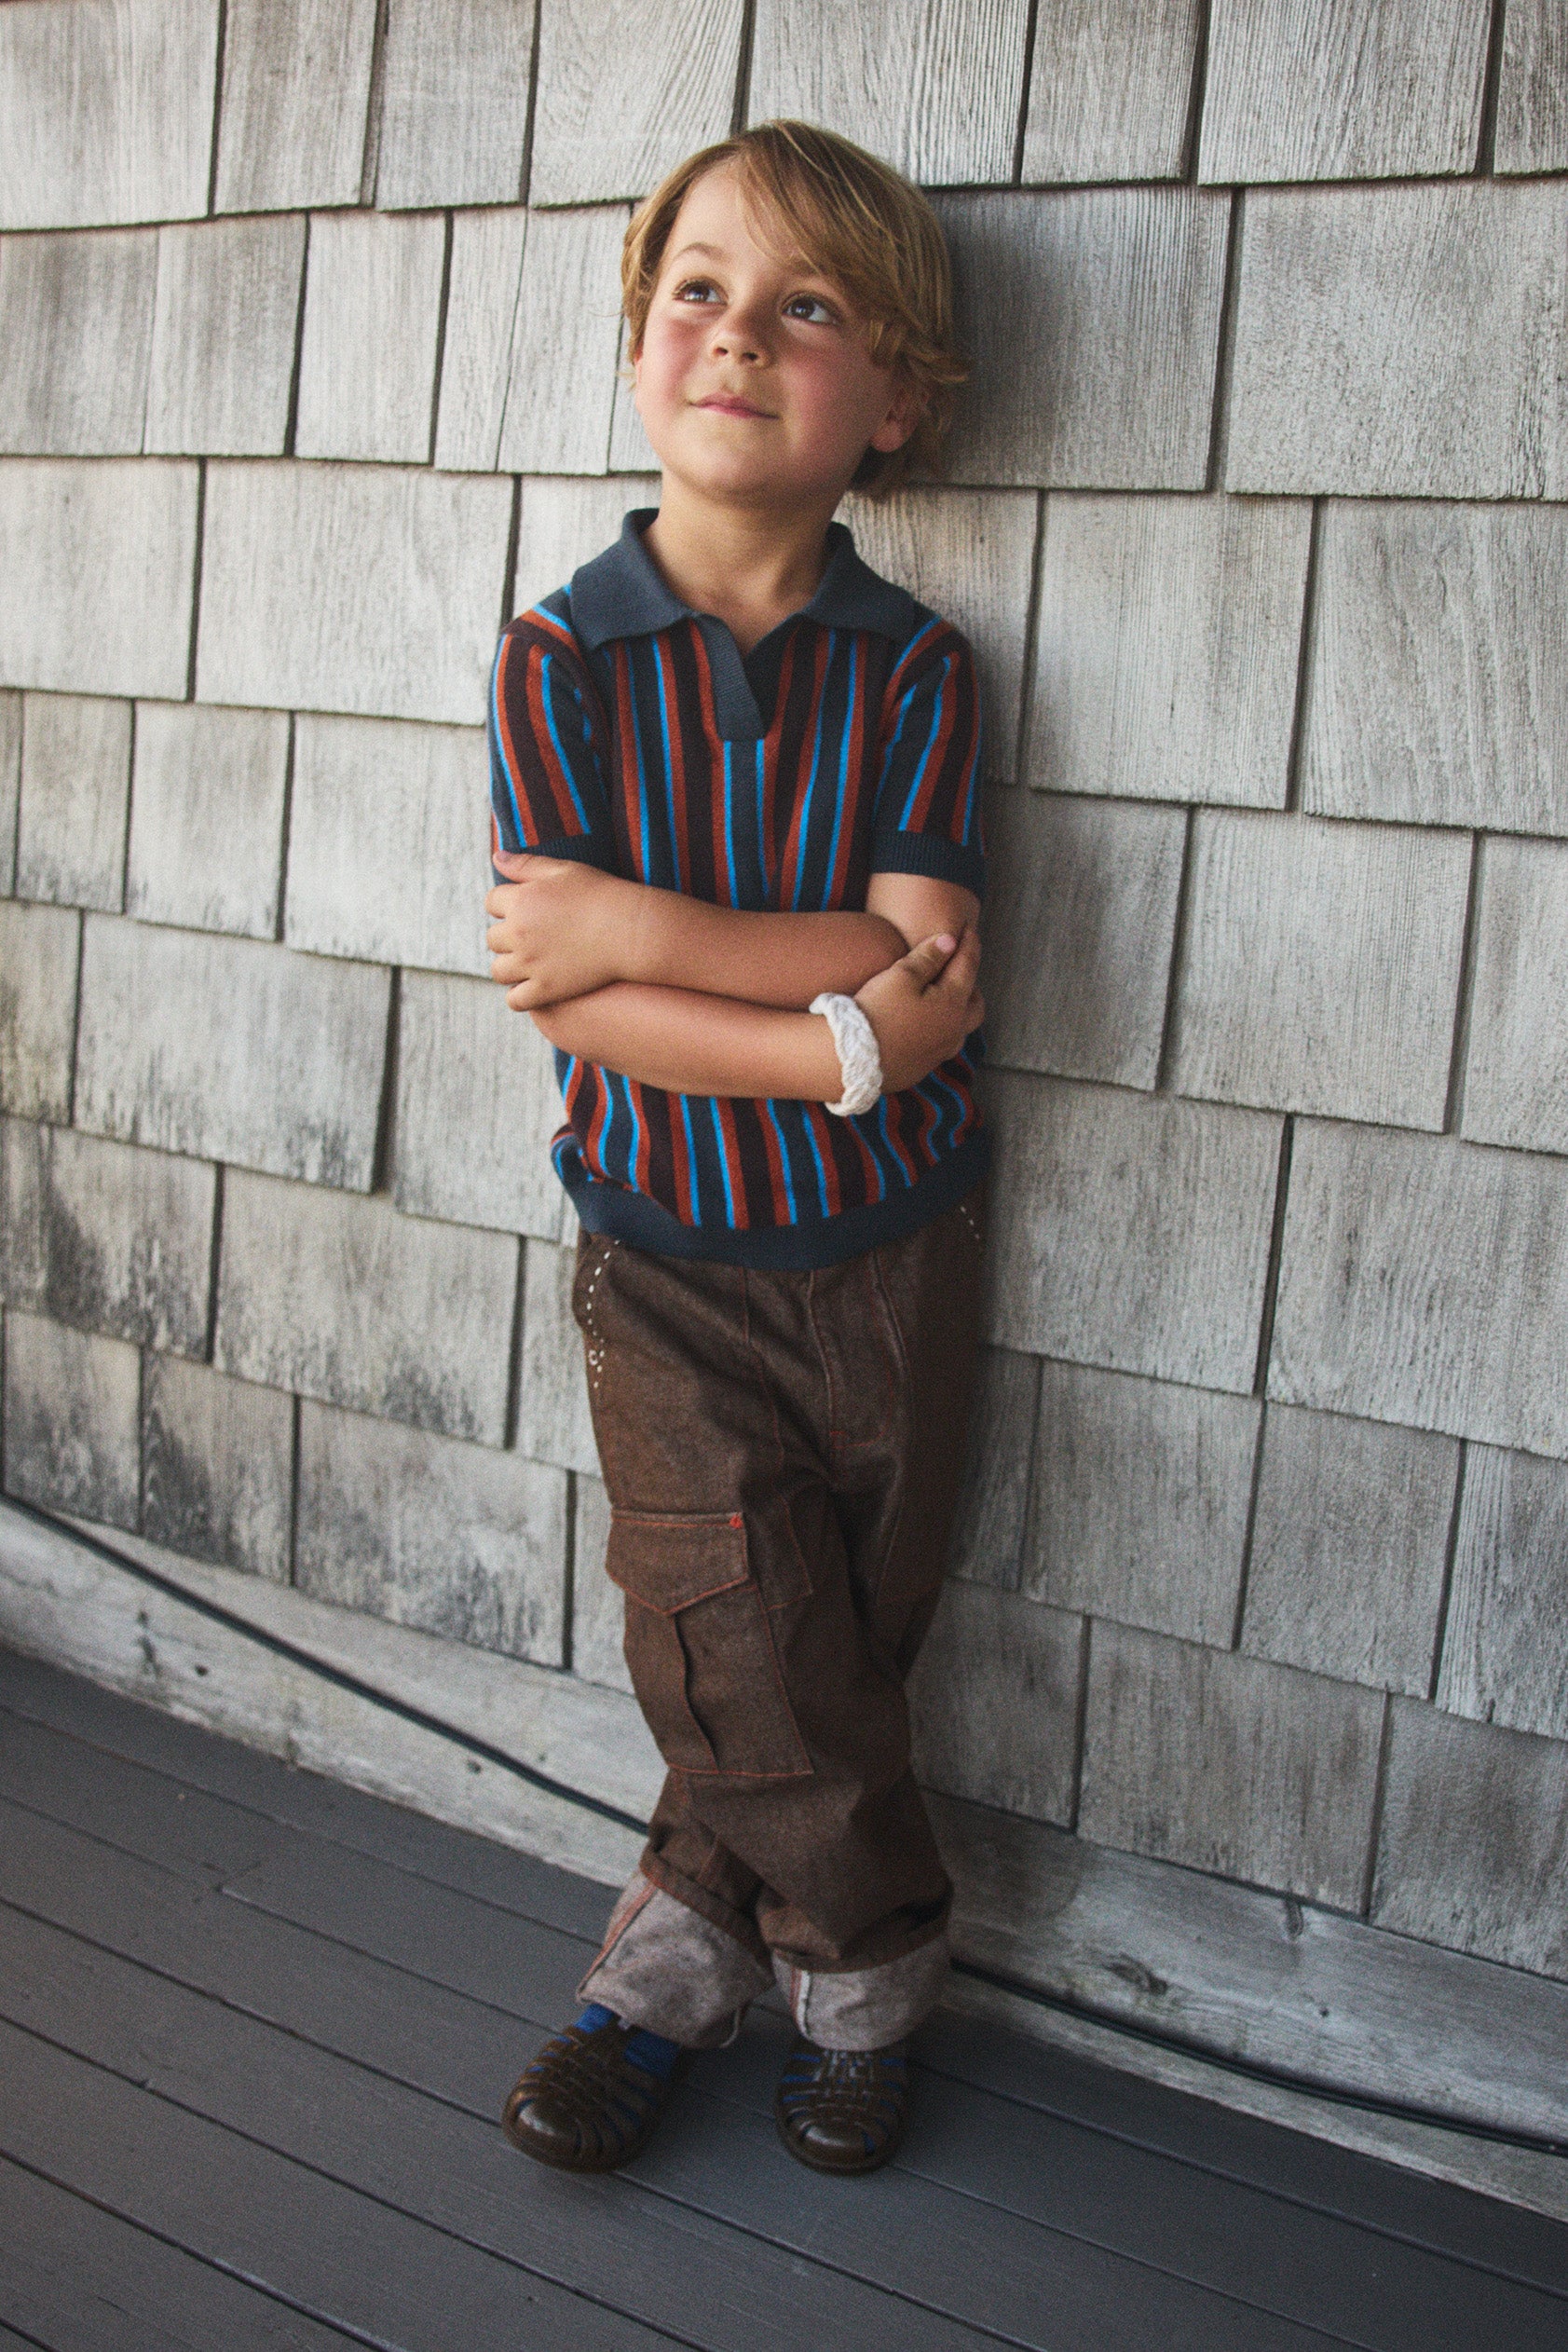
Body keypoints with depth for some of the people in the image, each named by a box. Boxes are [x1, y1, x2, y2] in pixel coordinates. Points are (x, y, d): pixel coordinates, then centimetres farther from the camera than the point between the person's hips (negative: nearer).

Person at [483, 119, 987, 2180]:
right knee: (744, 1659, -1)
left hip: (888, 1252, 2)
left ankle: (682, 1952, 34)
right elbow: (567, 1004, -15)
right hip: (666, 1256, -1)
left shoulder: (912, 668, -6)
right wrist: (842, 1034, -23)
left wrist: (643, 931, -24)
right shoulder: (559, 661, -8)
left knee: (844, 1646, 12)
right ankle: (871, 1967, 25)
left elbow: (923, 964, -18)